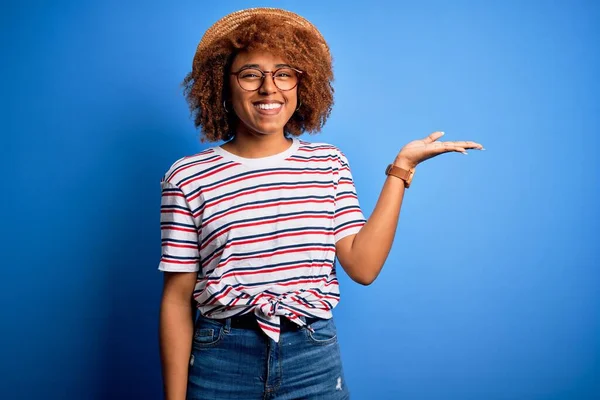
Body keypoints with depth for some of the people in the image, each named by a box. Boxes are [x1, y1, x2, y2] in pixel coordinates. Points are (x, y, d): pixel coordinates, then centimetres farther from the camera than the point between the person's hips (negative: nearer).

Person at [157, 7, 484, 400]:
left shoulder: (329, 163, 2)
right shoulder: (187, 177, -5)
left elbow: (362, 266, -7)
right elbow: (177, 298, -3)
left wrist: (401, 167, -6)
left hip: (315, 362, 2)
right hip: (220, 364, -1)